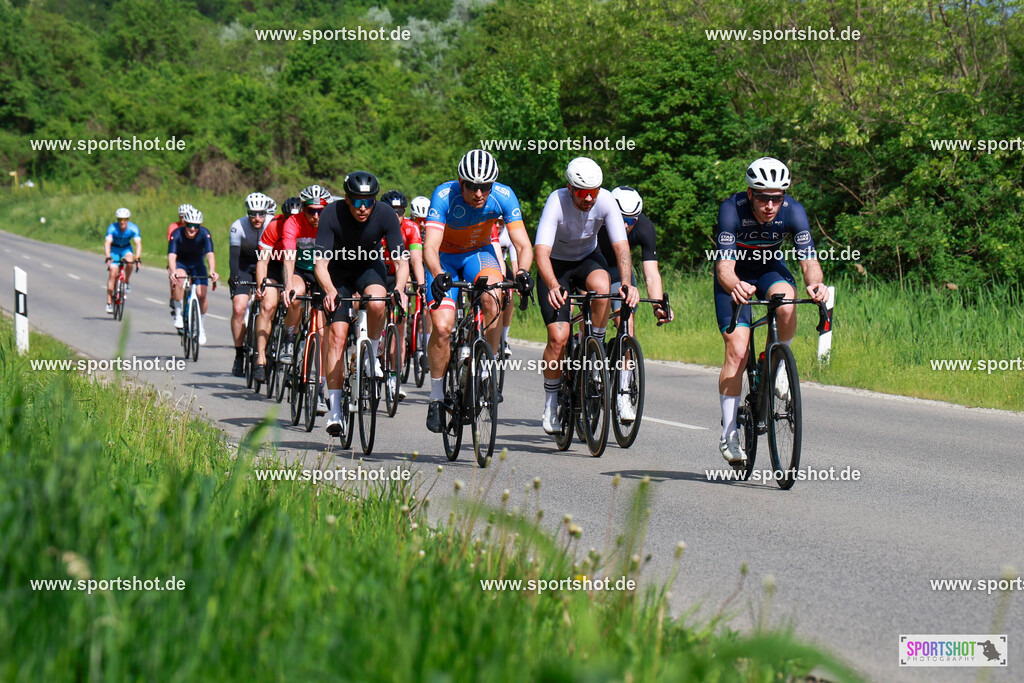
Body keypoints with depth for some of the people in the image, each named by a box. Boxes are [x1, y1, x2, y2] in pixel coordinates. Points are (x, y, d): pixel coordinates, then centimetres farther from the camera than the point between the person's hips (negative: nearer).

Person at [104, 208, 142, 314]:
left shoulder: (133, 228, -24)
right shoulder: (112, 228, -27)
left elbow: (138, 243, -33)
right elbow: (107, 243, -37)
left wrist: (137, 258, -47)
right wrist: (108, 258, -51)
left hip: (126, 248, 1)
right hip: (114, 249, -1)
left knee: (129, 260, -33)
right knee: (112, 273, -13)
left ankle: (127, 281, -6)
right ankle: (109, 303, -9)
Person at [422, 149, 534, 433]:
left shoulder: (503, 196, -24)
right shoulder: (444, 196, -30)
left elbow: (523, 245, -26)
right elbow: (430, 246, -38)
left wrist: (522, 272, -47)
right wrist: (438, 276, -58)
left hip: (479, 253, 1)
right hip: (445, 259, -1)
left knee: (491, 299, -31)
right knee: (442, 327, -17)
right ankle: (436, 397, 3)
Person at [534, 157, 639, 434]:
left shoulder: (606, 201, -22)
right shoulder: (556, 202, -29)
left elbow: (621, 246, -26)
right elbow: (542, 252, -38)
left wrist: (627, 283, -44)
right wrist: (553, 286, -55)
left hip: (587, 258, 2)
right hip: (556, 265, -2)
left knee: (601, 285, -36)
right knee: (558, 337, -16)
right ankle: (551, 400, 6)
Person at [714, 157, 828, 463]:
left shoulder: (793, 211, -25)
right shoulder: (732, 210, -31)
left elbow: (809, 260, -29)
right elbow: (724, 266, -38)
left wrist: (815, 283, -53)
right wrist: (734, 285, -61)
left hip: (770, 269, 2)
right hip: (735, 276, -2)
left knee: (785, 302, -34)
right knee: (737, 351, -15)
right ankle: (729, 434, -6)